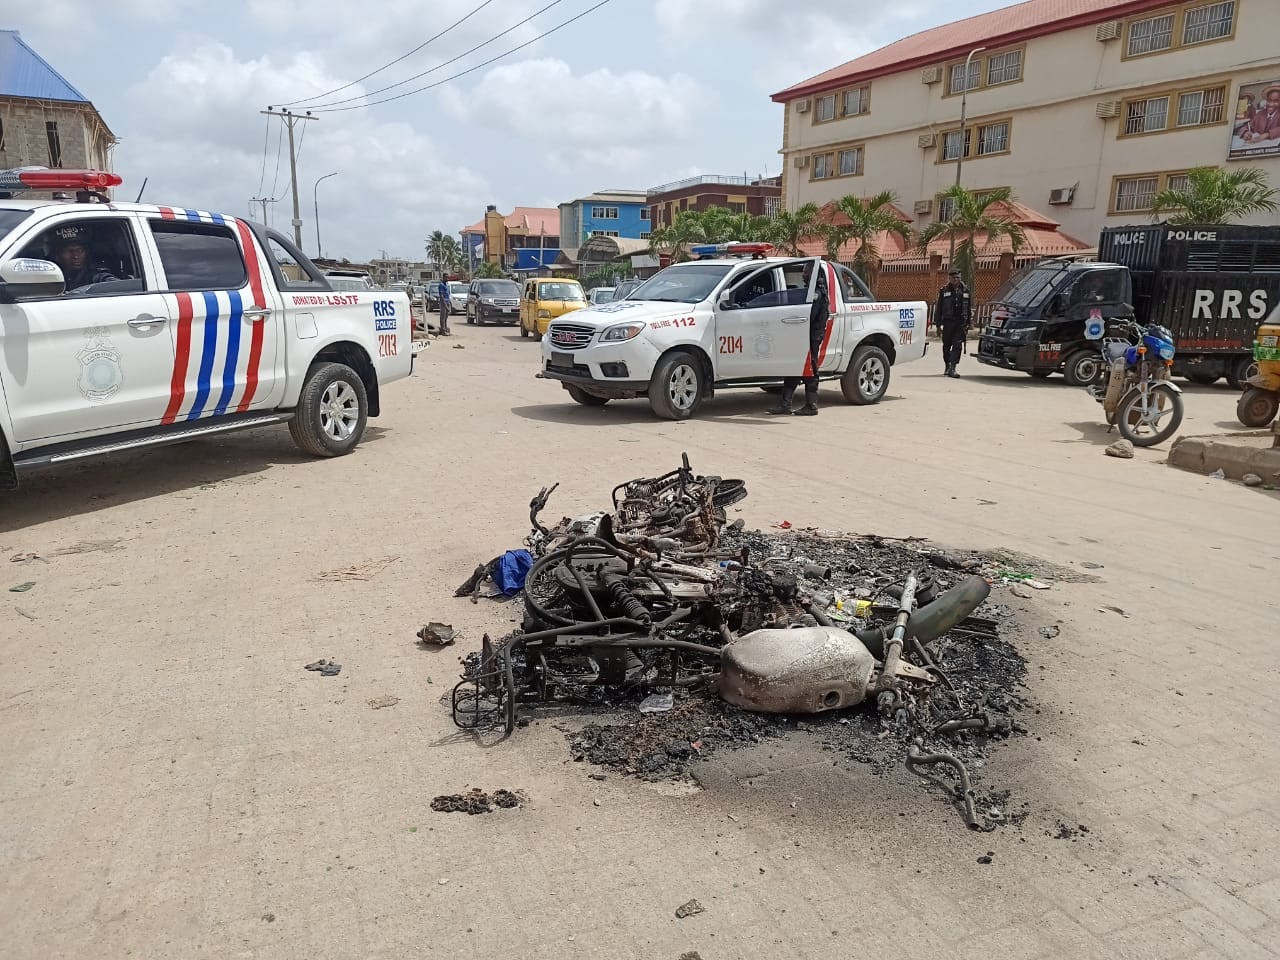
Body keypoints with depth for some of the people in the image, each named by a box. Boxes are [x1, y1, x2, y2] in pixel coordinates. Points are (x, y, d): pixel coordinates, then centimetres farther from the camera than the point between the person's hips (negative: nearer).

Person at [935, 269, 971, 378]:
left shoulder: (965, 290, 10)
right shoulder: (944, 291, 4)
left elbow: (968, 308, 15)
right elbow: (938, 308, 5)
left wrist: (967, 324, 12)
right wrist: (938, 324, 0)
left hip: (960, 323, 0)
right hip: (948, 322, 0)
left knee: (957, 345, -10)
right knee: (946, 346, 8)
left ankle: (953, 368, -13)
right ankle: (947, 367, 23)